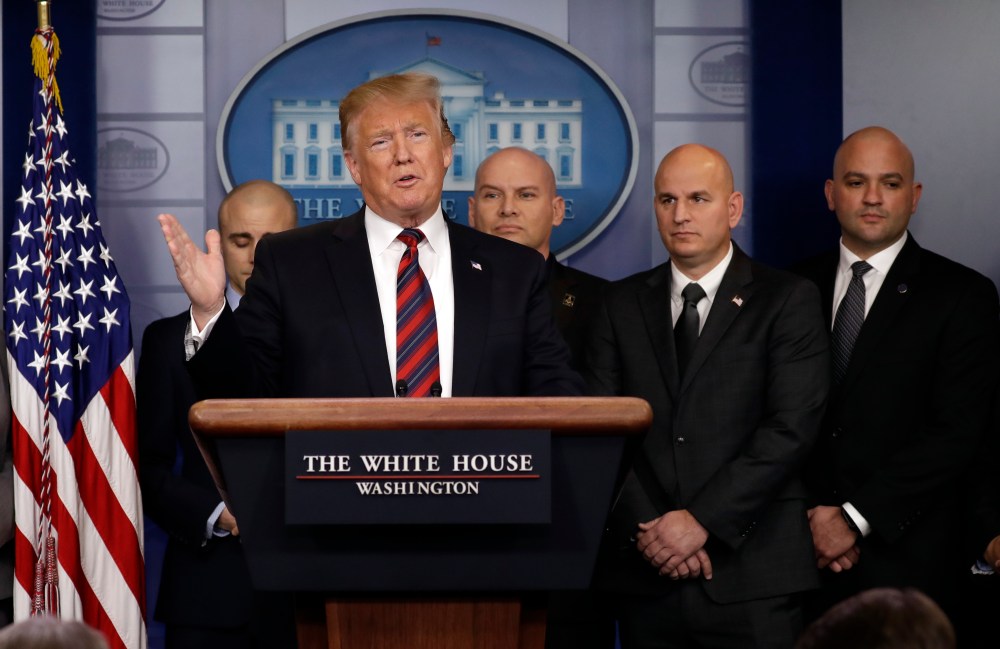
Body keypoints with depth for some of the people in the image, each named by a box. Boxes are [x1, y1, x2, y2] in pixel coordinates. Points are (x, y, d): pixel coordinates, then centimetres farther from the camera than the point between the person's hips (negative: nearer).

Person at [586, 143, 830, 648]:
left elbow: (791, 429, -8)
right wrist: (644, 528, -9)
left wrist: (702, 520, -14)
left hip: (753, 575, -3)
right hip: (644, 574, 3)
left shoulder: (788, 300, 2)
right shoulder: (624, 304, 13)